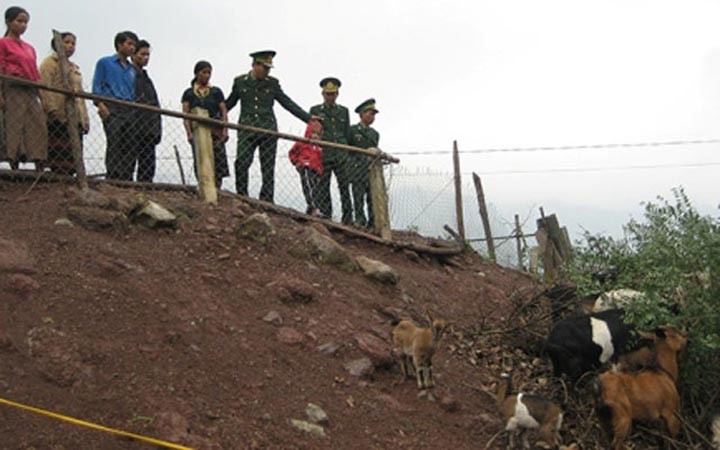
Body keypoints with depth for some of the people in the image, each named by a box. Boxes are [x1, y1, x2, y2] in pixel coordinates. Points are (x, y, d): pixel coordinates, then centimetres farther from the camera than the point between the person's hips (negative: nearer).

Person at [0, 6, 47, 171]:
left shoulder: (29, 48, 21)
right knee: (14, 126, -8)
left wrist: (40, 94, 12)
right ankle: (14, 164, -7)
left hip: (32, 91, 6)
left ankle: (39, 168, -2)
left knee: (38, 126, -2)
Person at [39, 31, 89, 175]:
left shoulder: (74, 68, 28)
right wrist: (53, 110, -20)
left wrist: (85, 119, 18)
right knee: (59, 155, -13)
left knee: (74, 158, 2)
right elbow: (45, 88, -8)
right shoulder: (50, 63, 4)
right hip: (59, 118, -8)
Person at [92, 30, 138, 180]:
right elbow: (96, 86, 4)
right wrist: (100, 105, -12)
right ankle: (113, 178, -19)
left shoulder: (132, 70, 26)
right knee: (114, 144, -16)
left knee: (130, 146, -4)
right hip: (112, 109, -5)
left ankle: (127, 180, -3)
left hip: (129, 110, 5)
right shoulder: (105, 63, 12)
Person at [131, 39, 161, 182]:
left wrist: (157, 129, 13)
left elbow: (155, 105, 24)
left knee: (148, 167, 4)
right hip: (133, 128, -8)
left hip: (148, 131, 8)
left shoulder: (146, 78, 25)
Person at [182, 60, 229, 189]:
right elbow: (185, 115, 5)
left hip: (215, 131, 0)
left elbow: (224, 112, 9)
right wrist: (189, 133, -9)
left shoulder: (216, 92, 14)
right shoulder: (189, 93, 11)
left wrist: (224, 131, -5)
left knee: (218, 162, -10)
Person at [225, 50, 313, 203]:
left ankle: (267, 201, 0)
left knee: (268, 167, -3)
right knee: (241, 163, -17)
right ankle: (241, 196, -7)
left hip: (268, 130, 1)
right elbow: (228, 104, 22)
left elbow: (289, 104, 14)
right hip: (247, 130, -1)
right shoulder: (240, 82, 10)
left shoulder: (273, 84, 11)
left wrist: (309, 119, 10)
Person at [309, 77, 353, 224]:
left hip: (341, 155, 2)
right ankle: (325, 217, 0)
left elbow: (347, 133, 18)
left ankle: (348, 219, -3)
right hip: (322, 155, -1)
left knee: (344, 186, -4)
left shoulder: (344, 111, 18)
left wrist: (343, 150, 10)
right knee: (323, 187, -2)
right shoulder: (315, 110, 12)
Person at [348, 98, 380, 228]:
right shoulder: (352, 130, 4)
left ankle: (373, 224, 3)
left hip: (372, 171, 5)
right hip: (357, 170, -4)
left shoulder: (375, 134, 20)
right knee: (359, 198, -5)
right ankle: (360, 221, -2)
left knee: (373, 199, 0)